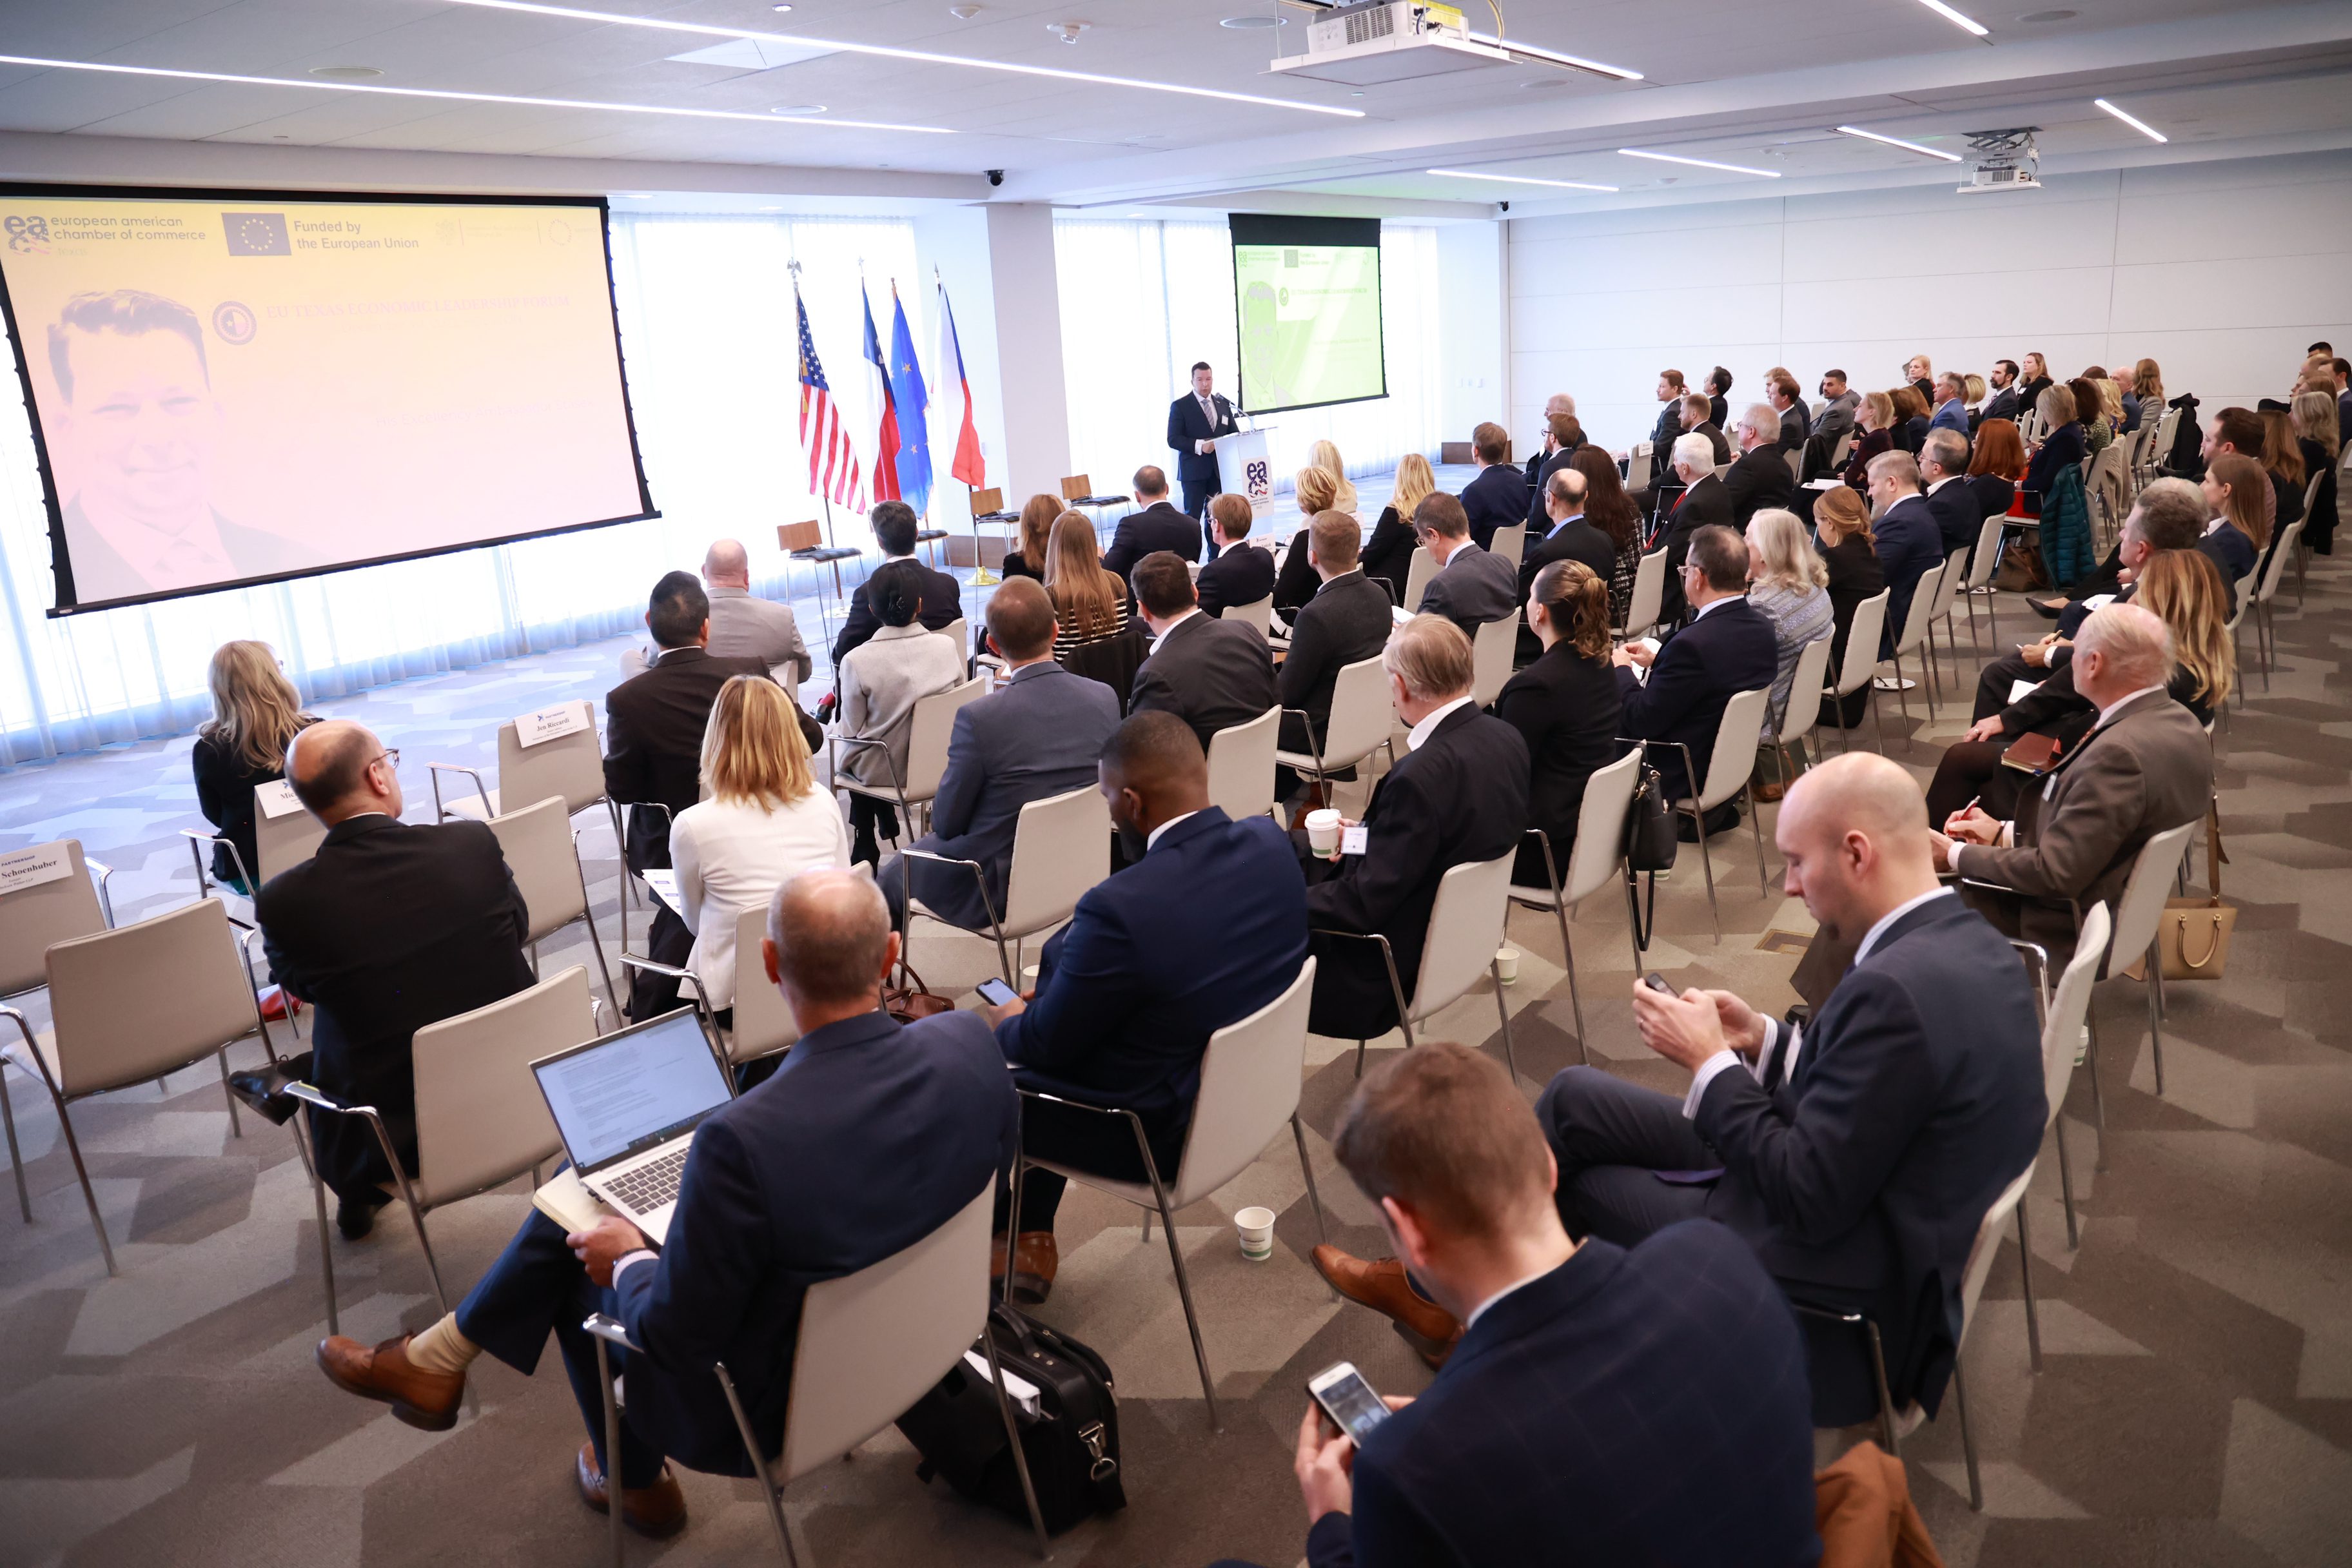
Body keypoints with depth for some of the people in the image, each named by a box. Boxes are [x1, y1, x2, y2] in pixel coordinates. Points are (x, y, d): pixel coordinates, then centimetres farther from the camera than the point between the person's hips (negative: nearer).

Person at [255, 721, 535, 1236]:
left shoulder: (283, 901, -19)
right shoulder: (474, 845, -17)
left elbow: (299, 986, 2)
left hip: (392, 1131, -1)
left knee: (300, 1073, 27)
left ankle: (357, 1197, 46)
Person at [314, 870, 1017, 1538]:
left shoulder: (743, 1138, -37)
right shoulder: (969, 1045, -20)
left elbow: (676, 1336, -24)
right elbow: (989, 1167, 1)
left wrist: (628, 1259, -3)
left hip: (774, 1407, -6)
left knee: (586, 1264, 23)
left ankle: (633, 1482, 45)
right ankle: (438, 1359, 34)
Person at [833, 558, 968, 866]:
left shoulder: (856, 661, -23)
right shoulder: (947, 647, -14)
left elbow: (853, 730, -12)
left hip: (882, 772, -4)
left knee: (844, 749, 32)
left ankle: (866, 846, 40)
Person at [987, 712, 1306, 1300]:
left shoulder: (1120, 908, -34)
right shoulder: (1271, 844, -11)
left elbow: (1045, 1043, -18)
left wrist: (1008, 1025, 6)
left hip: (1162, 1131, -7)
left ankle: (991, 1241, 43)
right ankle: (1030, 1239, 33)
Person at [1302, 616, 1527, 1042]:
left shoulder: (1421, 776, -33)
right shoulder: (1507, 739, -6)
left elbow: (1364, 906, -27)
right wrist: (1367, 837, 9)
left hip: (1396, 963, -9)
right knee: (1292, 845, 20)